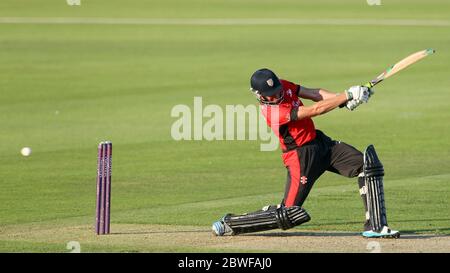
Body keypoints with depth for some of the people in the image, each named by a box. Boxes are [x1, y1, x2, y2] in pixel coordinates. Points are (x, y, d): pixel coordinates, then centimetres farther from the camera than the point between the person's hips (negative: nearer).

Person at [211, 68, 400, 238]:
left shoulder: (283, 86, -1)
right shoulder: (274, 112, -27)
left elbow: (315, 94, -2)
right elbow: (317, 109, -27)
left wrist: (342, 98, -19)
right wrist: (348, 95, -23)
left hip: (320, 142, 9)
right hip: (301, 156, -9)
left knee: (367, 163, -4)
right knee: (288, 215, -7)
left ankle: (375, 227, -4)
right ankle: (229, 224, 11)